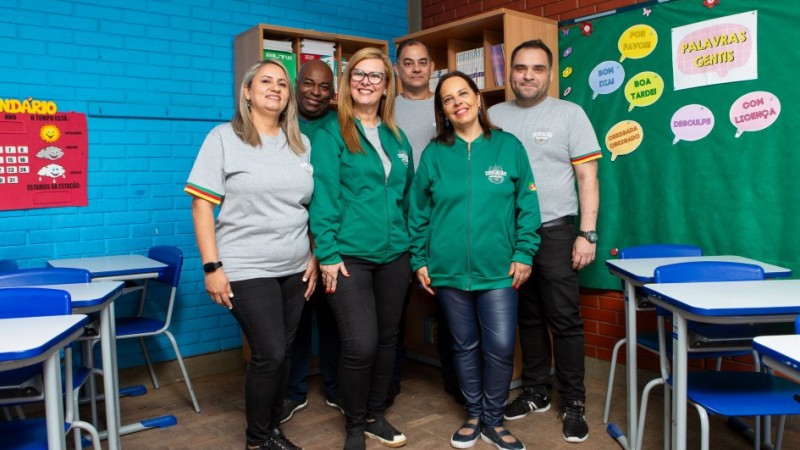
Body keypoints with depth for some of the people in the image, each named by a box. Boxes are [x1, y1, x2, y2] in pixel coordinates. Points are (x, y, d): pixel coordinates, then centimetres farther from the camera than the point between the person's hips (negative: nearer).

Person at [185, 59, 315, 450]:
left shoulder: (301, 143, 10)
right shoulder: (223, 138, -3)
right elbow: (202, 204, -7)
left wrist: (314, 257, 8)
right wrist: (212, 266, -14)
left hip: (294, 269, 5)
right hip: (247, 270, -4)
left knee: (282, 352, 10)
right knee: (269, 353, -5)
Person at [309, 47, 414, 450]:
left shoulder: (397, 138, 13)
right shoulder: (330, 135, -3)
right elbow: (323, 198, -9)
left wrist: (411, 246, 12)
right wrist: (327, 254, -15)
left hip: (394, 255, 6)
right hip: (349, 256, -5)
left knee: (387, 338, 13)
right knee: (360, 345, -8)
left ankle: (376, 416, 32)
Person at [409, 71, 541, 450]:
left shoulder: (508, 146, 1)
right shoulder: (434, 154, 4)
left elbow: (527, 205, 1)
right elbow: (418, 212, 6)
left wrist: (524, 253, -4)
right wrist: (419, 261, 3)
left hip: (498, 269, -1)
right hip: (448, 271, 1)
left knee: (500, 347, -1)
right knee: (465, 346, 12)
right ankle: (473, 416, 31)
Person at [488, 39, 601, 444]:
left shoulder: (569, 114, -1)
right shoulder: (494, 116, 8)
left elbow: (587, 178, -3)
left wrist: (587, 234, -10)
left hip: (554, 230, -3)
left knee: (564, 319, 1)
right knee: (527, 317, 14)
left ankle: (573, 403, 16)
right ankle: (535, 392, 28)